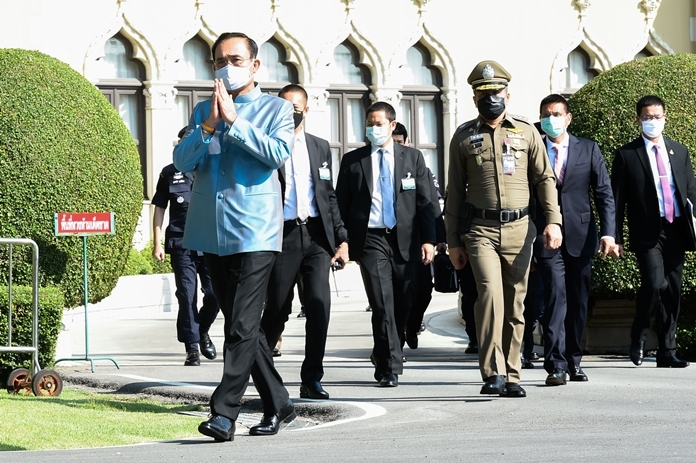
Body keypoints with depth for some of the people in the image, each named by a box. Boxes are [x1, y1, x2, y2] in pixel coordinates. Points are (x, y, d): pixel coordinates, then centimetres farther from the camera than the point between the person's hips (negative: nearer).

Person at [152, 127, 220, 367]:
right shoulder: (170, 173, 9)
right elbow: (159, 209, 10)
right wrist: (157, 243, 4)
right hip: (182, 244, -1)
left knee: (216, 293, -3)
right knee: (187, 296, -2)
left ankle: (202, 330, 25)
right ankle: (192, 347, 4)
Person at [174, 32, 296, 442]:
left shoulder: (276, 108, 4)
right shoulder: (204, 111, 14)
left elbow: (279, 153, -14)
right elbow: (183, 161, 2)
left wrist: (233, 120, -13)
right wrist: (209, 125, -11)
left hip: (255, 232, -5)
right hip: (213, 233, 5)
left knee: (243, 326, -13)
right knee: (241, 325, 11)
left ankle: (225, 412, -15)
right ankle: (279, 404, 22)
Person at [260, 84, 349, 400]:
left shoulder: (320, 147, 16)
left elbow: (329, 196, 16)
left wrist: (342, 239, 11)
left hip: (315, 235, 3)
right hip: (283, 235, -3)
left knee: (319, 304, -9)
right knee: (278, 308, 1)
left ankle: (312, 379, -2)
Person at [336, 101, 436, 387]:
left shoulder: (413, 158, 10)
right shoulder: (353, 161, 7)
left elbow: (425, 201, 7)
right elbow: (341, 204, 7)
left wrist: (428, 239, -2)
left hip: (405, 240, 2)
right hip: (370, 239, -2)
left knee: (402, 305, 7)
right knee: (383, 305, -11)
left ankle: (383, 355, 30)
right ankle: (390, 367, -6)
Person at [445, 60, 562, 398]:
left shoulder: (527, 133, 10)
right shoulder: (464, 136, 8)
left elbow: (545, 179, 10)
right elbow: (455, 191, 10)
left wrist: (553, 221, -5)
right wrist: (453, 241, 6)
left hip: (518, 230, 2)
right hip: (480, 229, -2)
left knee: (515, 305, 5)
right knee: (490, 292, -20)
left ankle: (511, 376, 13)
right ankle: (492, 373, -20)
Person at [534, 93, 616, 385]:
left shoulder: (588, 150, 8)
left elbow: (604, 194, 5)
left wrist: (608, 233, -6)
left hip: (580, 237, 2)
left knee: (578, 302, 7)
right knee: (555, 297, -12)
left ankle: (574, 362, 19)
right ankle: (556, 365, -13)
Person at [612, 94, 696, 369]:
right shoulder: (627, 155, 3)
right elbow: (617, 199, 2)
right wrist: (616, 237, -3)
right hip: (647, 232, -4)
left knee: (672, 291, 4)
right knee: (655, 284, -19)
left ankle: (667, 352, 10)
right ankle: (638, 337, 5)